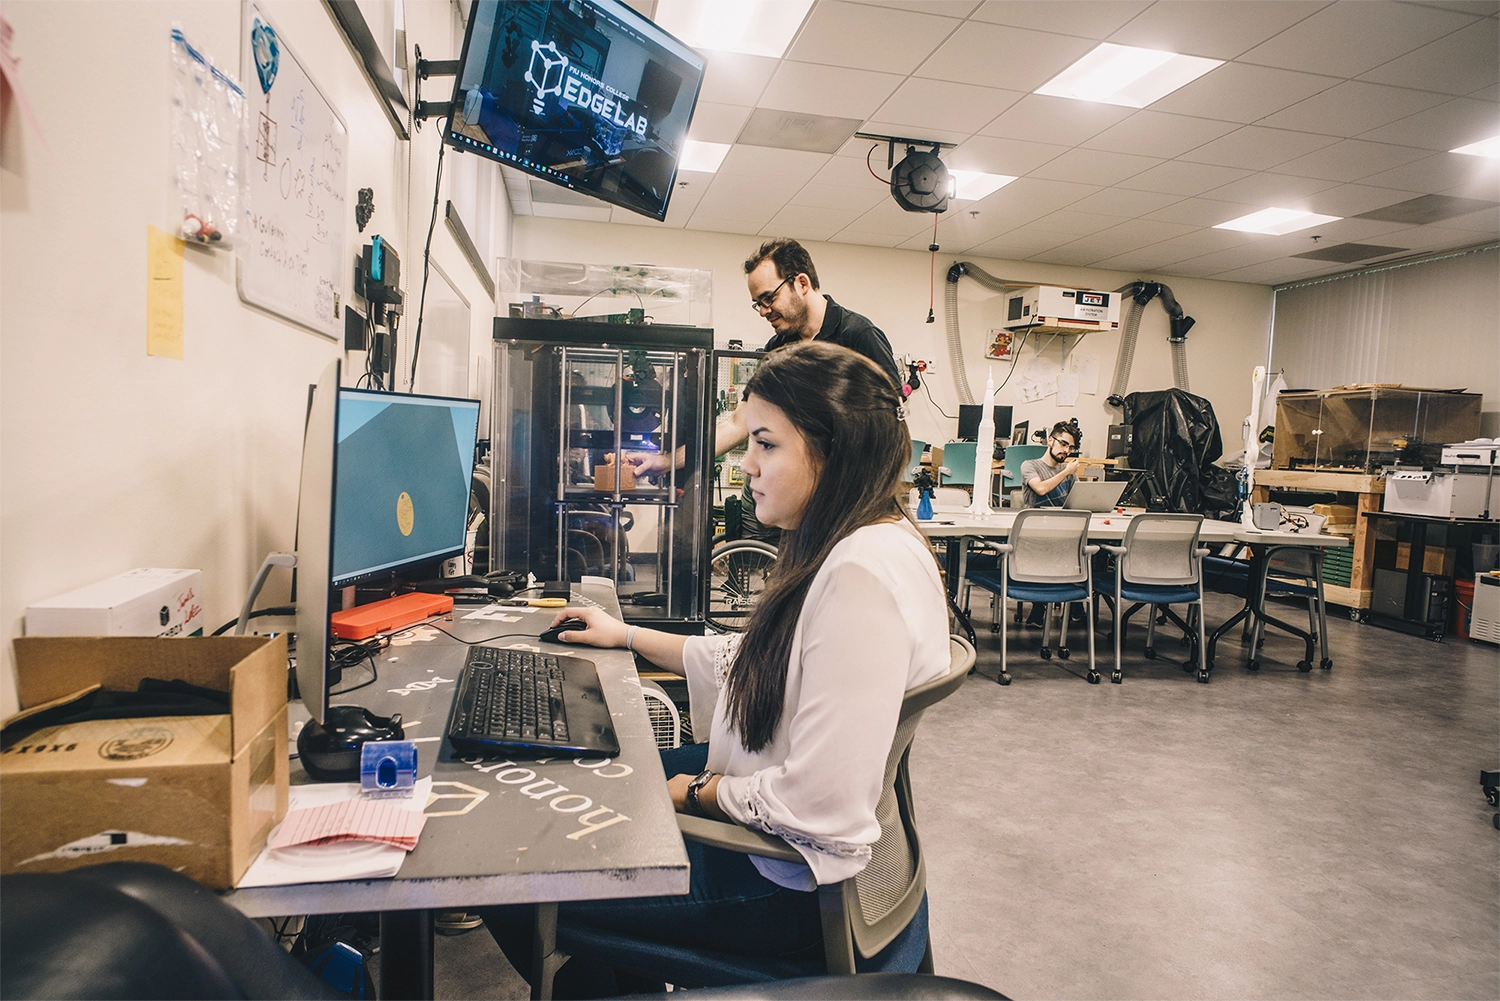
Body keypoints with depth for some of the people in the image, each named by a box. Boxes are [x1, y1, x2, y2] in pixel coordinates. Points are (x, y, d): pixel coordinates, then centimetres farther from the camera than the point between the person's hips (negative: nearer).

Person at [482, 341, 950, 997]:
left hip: (789, 883, -10)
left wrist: (694, 792, -12)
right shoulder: (836, 548, 3)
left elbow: (816, 804, -30)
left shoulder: (865, 574, -30)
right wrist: (627, 636, 21)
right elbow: (751, 662, 15)